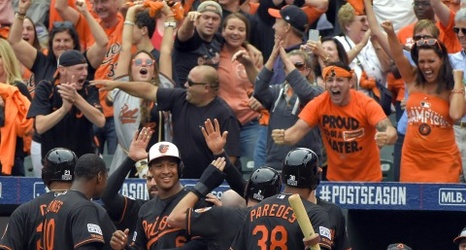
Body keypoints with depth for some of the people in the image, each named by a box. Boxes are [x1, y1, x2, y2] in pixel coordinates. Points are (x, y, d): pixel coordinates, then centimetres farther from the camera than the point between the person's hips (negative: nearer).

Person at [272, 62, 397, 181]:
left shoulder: (366, 104, -18)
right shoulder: (318, 104, -11)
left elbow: (390, 131, -28)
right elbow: (297, 130, -18)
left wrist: (387, 137, -54)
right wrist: (283, 137, -42)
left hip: (368, 178, -2)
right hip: (335, 178, 2)